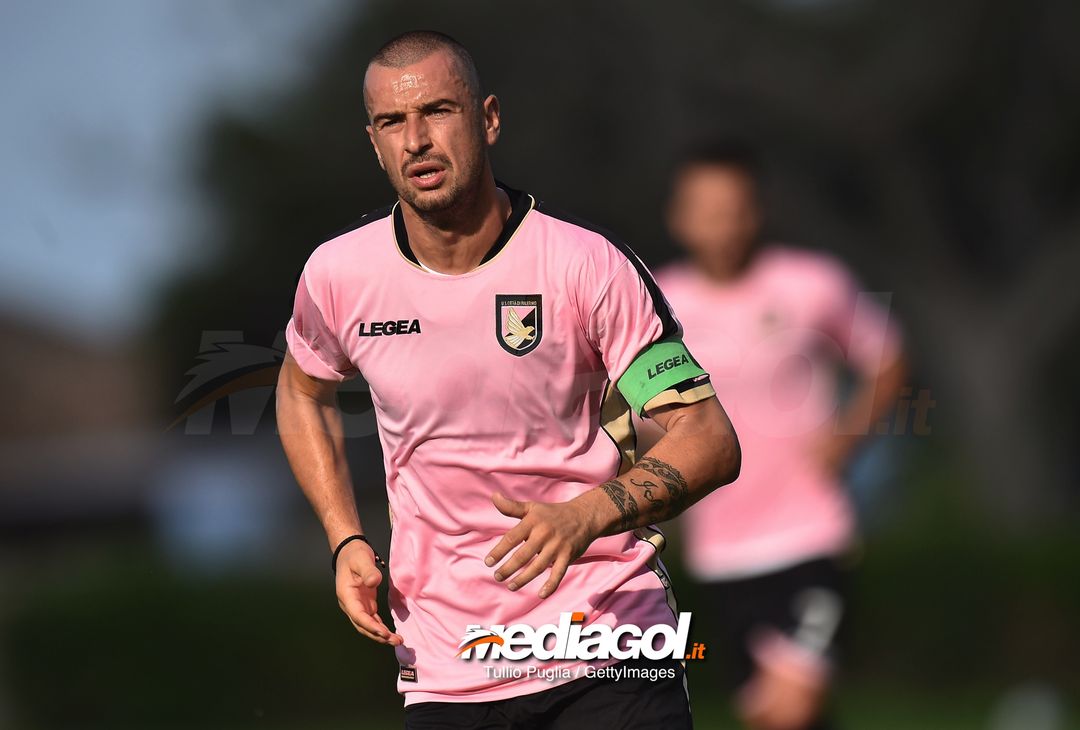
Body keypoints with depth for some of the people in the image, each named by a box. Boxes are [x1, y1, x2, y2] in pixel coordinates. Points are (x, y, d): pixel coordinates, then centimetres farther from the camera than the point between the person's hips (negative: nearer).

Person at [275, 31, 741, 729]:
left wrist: (585, 516, -29)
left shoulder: (590, 265, -11)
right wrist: (346, 541, 8)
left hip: (610, 648, -2)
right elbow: (303, 389, 22)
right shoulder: (338, 276, -2)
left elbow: (711, 440, -12)